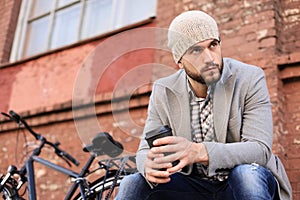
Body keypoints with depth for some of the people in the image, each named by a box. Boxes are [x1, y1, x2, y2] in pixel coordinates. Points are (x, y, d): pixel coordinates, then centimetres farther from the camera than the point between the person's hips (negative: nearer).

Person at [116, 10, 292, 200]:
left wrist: (199, 151, -40)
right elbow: (145, 151, -5)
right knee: (132, 184, -20)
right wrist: (149, 166, -31)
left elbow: (260, 150, -23)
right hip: (195, 184, 2)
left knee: (247, 173, -35)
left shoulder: (249, 79, -13)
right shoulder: (163, 91, -4)